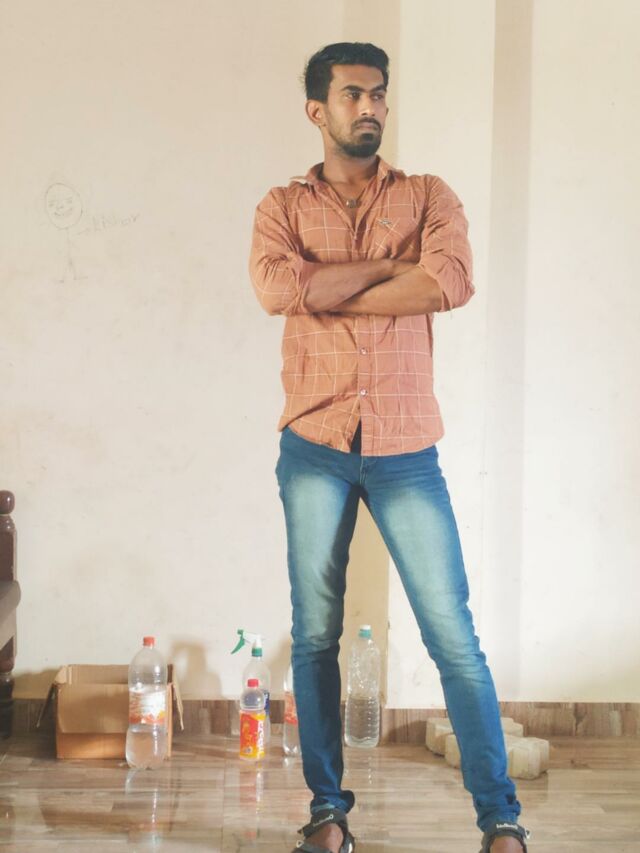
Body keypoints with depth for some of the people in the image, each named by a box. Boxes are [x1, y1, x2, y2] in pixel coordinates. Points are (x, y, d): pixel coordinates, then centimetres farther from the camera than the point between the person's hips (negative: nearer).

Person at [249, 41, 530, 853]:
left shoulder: (429, 197, 6)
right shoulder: (283, 207, 8)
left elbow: (453, 283, -15)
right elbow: (277, 287, -14)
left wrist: (326, 293, -11)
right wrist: (388, 268, -10)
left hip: (406, 451, -1)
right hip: (314, 449, 1)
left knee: (454, 635, -3)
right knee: (315, 634, 7)